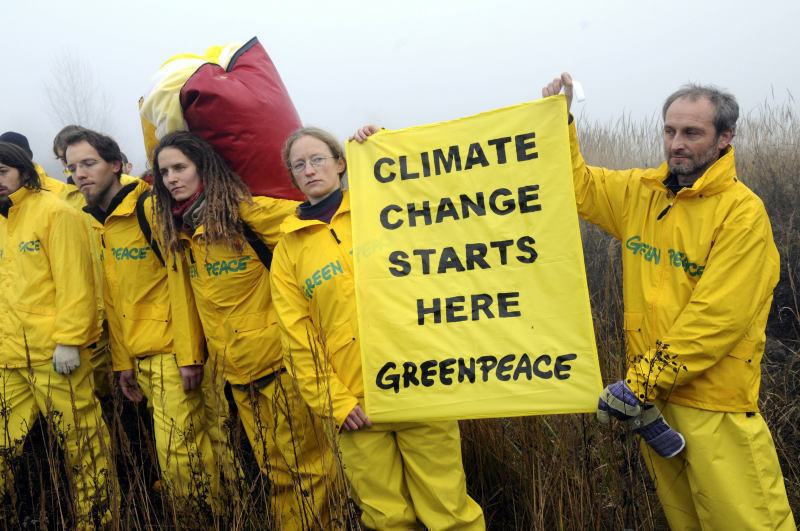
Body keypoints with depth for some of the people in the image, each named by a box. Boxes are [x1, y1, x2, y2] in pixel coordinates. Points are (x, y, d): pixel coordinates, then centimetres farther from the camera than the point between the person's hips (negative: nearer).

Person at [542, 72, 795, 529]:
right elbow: (577, 185, 18)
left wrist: (643, 383, -18)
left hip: (715, 404, -6)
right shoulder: (640, 192, 6)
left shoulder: (741, 212, -14)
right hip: (654, 392, 6)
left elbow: (716, 318, -19)